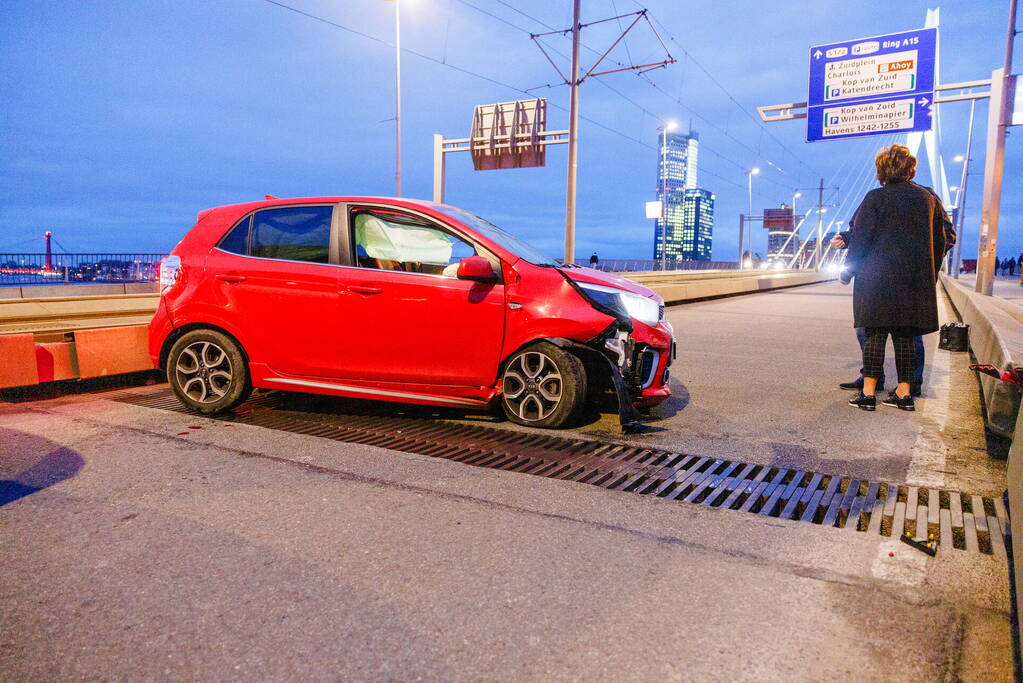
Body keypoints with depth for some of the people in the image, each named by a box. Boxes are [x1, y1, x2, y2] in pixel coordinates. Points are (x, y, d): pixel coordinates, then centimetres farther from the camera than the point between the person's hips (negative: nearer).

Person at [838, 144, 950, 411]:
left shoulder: (876, 198, -5)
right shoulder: (929, 197, 10)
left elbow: (860, 238, -8)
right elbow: (941, 240, 14)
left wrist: (848, 272, 1)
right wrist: (930, 275, 22)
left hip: (878, 278, -4)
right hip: (917, 279, 5)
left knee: (875, 333, -2)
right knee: (906, 335, 9)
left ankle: (868, 393, -4)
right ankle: (904, 393, 11)